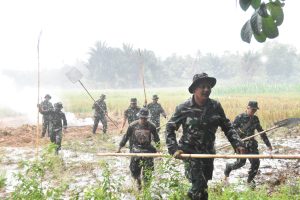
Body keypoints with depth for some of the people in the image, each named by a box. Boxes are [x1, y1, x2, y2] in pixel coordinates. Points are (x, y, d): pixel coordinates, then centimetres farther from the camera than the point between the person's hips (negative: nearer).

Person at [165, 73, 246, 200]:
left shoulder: (215, 106, -3)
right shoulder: (184, 108, -11)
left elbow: (227, 127, 4)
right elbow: (170, 129, -3)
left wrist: (237, 144, -9)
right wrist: (174, 149, -14)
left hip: (208, 152, 4)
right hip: (190, 152, -4)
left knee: (203, 185, 15)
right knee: (199, 185, -14)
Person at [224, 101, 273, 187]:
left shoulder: (255, 119, 7)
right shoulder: (240, 117, -9)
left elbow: (261, 131, 15)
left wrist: (268, 143, 16)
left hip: (251, 144, 5)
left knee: (255, 162, -4)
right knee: (241, 162, -7)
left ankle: (250, 180, 15)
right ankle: (228, 167, 24)